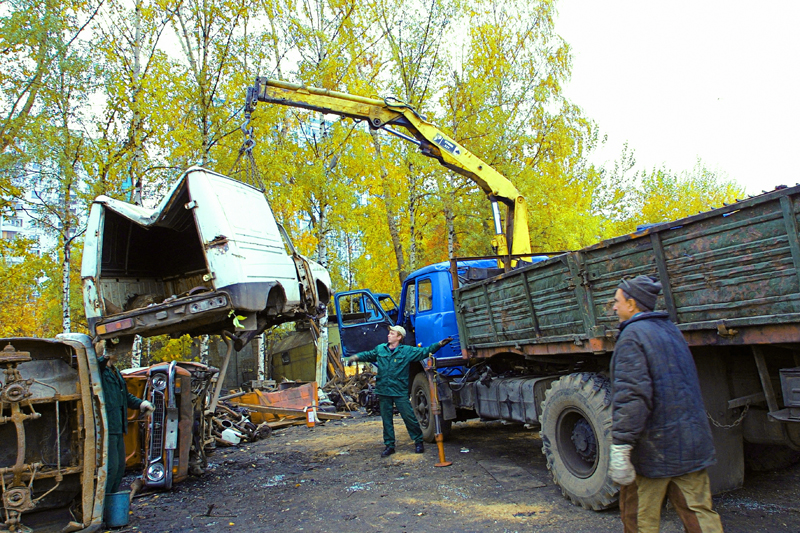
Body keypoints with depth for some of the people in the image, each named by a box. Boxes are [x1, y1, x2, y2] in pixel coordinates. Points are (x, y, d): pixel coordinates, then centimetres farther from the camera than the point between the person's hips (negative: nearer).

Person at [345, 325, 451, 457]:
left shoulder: (407, 351, 0)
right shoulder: (380, 349, 9)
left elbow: (424, 351, 0)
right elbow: (368, 355, 23)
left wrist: (439, 344, -9)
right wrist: (356, 357, 8)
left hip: (400, 391, -3)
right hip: (383, 391, 3)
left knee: (409, 417, 0)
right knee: (386, 420, 9)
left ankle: (418, 442, 18)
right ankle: (389, 445, 21)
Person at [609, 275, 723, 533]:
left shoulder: (633, 336, -15)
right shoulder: (672, 330, 13)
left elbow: (632, 396, -25)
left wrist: (620, 447, -25)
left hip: (654, 449, -8)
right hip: (692, 444, 8)